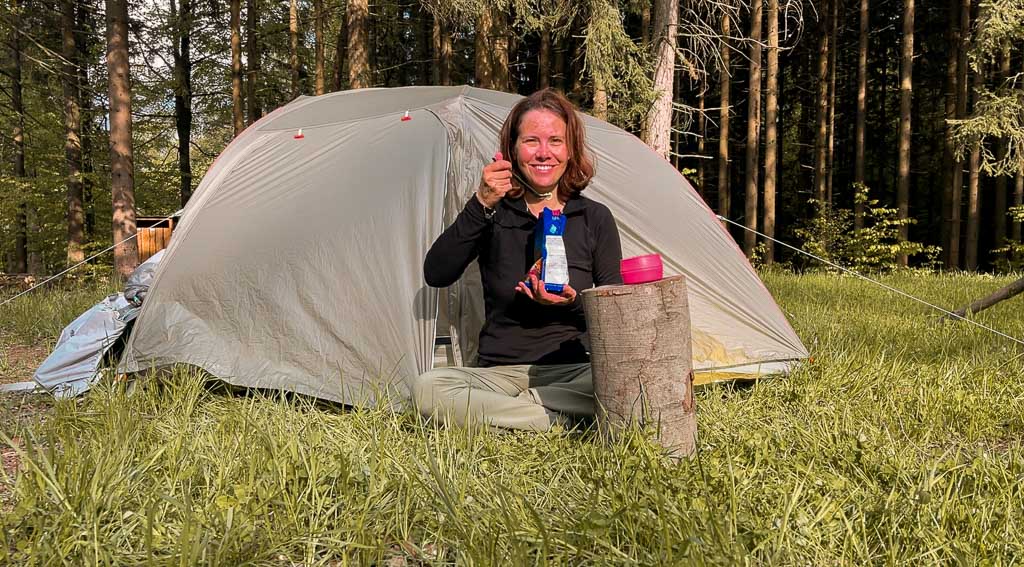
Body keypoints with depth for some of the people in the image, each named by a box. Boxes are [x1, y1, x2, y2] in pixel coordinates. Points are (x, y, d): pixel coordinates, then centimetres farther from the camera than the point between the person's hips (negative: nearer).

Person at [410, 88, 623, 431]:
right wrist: (479, 206, -21)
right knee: (426, 388, -30)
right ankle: (562, 420, -23)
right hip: (500, 373, 0)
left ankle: (520, 404, -16)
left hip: (574, 371, 0)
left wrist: (573, 302, -16)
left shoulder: (595, 218, 4)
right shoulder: (494, 215, 3)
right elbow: (435, 275, -12)